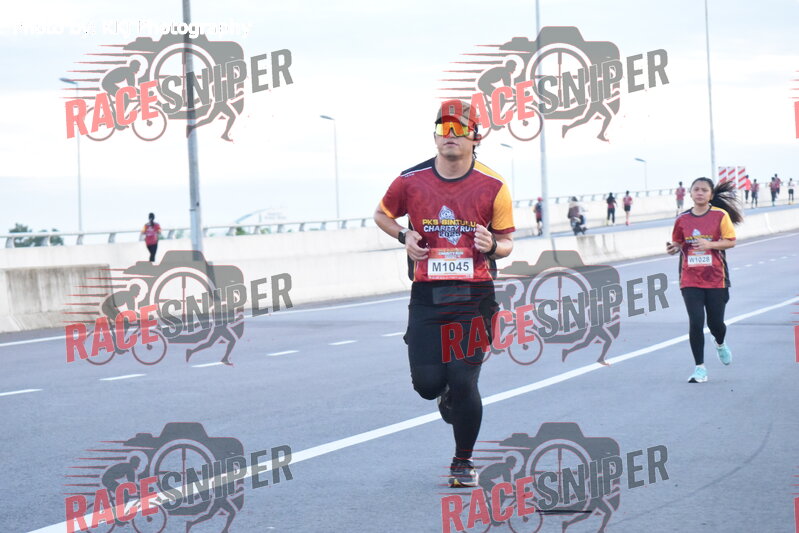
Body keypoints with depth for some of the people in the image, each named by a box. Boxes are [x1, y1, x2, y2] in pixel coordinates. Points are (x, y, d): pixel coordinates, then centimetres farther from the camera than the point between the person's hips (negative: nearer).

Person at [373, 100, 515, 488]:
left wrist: (493, 246, -16)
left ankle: (463, 463, 17)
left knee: (463, 383, -5)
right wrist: (404, 236, -1)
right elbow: (382, 214, 19)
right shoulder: (411, 181, 0)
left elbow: (507, 241, 7)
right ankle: (448, 393, 37)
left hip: (473, 298, -1)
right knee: (427, 384, -3)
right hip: (427, 296, 2)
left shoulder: (492, 186, -2)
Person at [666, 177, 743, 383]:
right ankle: (700, 368, -1)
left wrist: (709, 244, -20)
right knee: (696, 321, -10)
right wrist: (674, 248, -8)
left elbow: (730, 241, -5)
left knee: (715, 322, 6)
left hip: (715, 278, -1)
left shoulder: (720, 215, -3)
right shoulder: (682, 219, 4)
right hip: (690, 280, 1)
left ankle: (720, 345, 44)